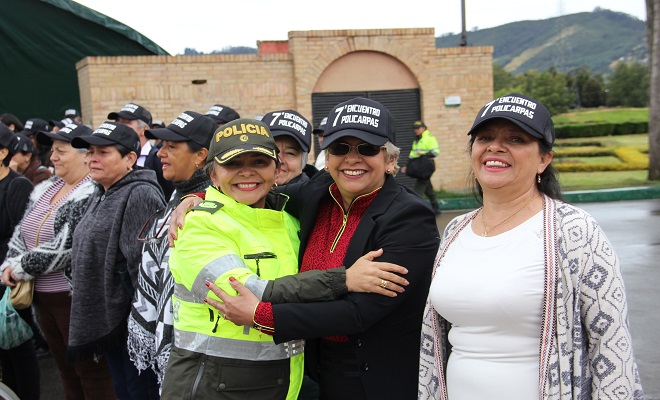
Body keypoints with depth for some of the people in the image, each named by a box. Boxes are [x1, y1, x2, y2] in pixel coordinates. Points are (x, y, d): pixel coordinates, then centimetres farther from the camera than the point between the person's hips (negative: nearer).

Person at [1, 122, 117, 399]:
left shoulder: (92, 195, -17)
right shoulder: (45, 190, 12)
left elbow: (67, 245, -23)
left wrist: (23, 268, -13)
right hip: (42, 296, 8)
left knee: (89, 370, 2)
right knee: (65, 368, 18)